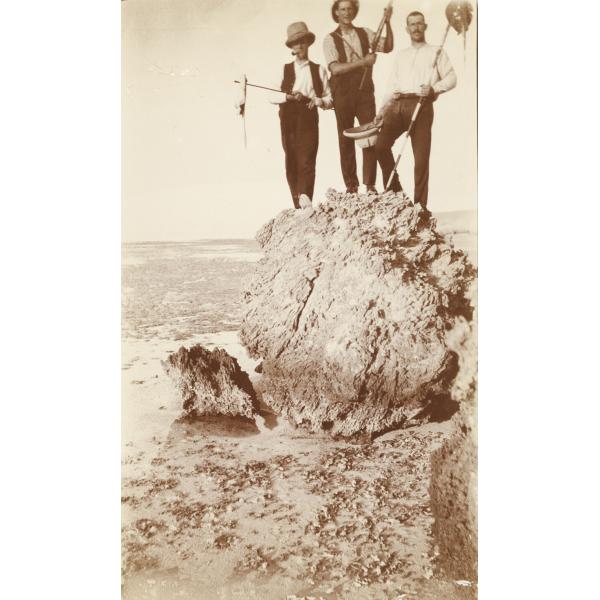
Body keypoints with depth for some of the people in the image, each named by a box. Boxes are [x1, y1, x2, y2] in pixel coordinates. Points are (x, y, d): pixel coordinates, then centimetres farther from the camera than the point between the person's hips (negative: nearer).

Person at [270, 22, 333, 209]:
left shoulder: (319, 70, 15)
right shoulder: (284, 69, 15)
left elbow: (329, 98, 12)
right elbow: (272, 96, 6)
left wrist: (319, 101, -9)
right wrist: (289, 96, -11)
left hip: (309, 118, -1)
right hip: (288, 120, 2)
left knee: (307, 160, -16)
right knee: (291, 162, 0)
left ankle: (305, 198, -26)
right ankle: (298, 204, 5)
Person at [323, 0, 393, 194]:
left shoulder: (364, 33, 10)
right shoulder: (330, 39, 1)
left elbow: (388, 47, 2)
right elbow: (335, 68, -13)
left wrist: (387, 23, -10)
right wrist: (363, 61, -19)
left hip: (365, 92, 2)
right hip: (343, 94, -1)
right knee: (346, 140, 3)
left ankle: (370, 184, 0)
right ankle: (350, 185, 10)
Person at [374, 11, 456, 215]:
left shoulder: (435, 52, 15)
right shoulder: (401, 55, 26)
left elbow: (451, 78, 6)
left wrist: (434, 88, -13)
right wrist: (382, 109, 10)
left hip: (421, 106, -3)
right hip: (398, 105, 3)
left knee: (421, 157, -9)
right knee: (381, 145, -18)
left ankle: (420, 205, -4)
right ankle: (394, 189, -2)